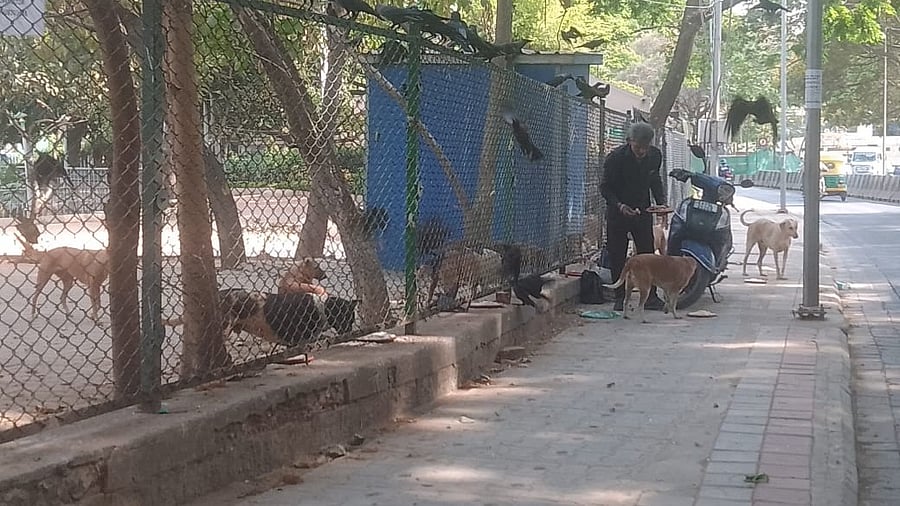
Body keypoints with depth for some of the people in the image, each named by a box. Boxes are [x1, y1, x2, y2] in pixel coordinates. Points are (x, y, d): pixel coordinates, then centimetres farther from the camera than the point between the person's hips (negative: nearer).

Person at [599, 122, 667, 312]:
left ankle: (651, 296, 7)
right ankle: (620, 298, 6)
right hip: (618, 211, -3)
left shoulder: (655, 156, -6)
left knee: (647, 253, 1)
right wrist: (620, 205, -29)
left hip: (643, 210, 3)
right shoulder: (615, 158, -19)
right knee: (617, 255, -1)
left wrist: (661, 202, -4)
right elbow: (605, 188, -13)